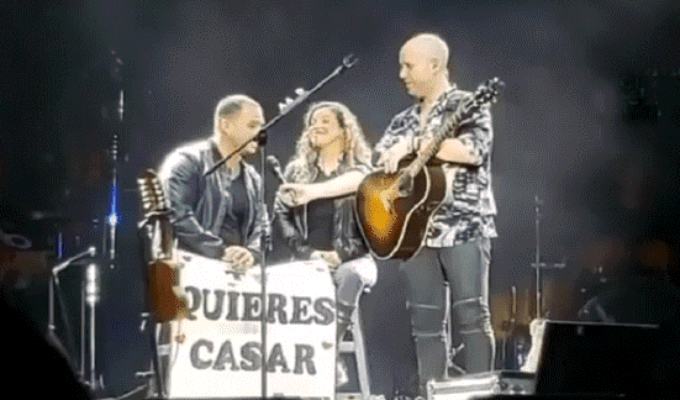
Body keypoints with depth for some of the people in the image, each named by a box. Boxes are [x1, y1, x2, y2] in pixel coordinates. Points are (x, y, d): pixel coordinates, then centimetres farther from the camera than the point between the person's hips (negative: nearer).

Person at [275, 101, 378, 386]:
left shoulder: (361, 173, 8)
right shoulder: (296, 170, 16)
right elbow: (283, 214, 7)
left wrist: (341, 254, -20)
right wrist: (308, 253, -7)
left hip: (353, 258, -1)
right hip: (307, 260, 2)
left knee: (349, 277, -37)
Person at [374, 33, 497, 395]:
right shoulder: (404, 121, 18)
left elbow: (474, 150, -19)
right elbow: (377, 167, 18)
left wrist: (414, 144, -17)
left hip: (463, 227, -6)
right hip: (416, 229, 6)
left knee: (471, 315, -10)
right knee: (425, 321, 3)